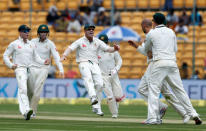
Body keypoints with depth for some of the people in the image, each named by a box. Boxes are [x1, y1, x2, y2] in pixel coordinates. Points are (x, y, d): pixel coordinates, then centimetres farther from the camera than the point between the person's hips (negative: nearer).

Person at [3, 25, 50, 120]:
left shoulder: (31, 44, 17)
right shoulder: (14, 44, 3)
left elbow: (36, 57, 19)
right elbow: (5, 56, 7)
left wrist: (43, 62, 1)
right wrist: (10, 65, -8)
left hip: (30, 69, 6)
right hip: (20, 69, -5)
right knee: (23, 89, -22)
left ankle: (24, 111, 14)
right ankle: (26, 110, -36)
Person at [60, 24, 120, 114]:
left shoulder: (97, 42, 14)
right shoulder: (80, 41, 5)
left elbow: (108, 49, 7)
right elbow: (70, 48, -6)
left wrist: (114, 49, -16)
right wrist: (64, 56, -25)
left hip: (94, 64, 3)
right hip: (84, 63, -3)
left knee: (99, 84, -11)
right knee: (88, 79, -31)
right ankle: (93, 98, -53)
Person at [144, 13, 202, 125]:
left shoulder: (151, 33, 5)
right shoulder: (171, 32, 15)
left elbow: (146, 49, 19)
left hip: (159, 63, -4)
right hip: (172, 63, 4)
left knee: (153, 90, -3)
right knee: (179, 89, 9)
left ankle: (152, 118, -14)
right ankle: (193, 114, 5)